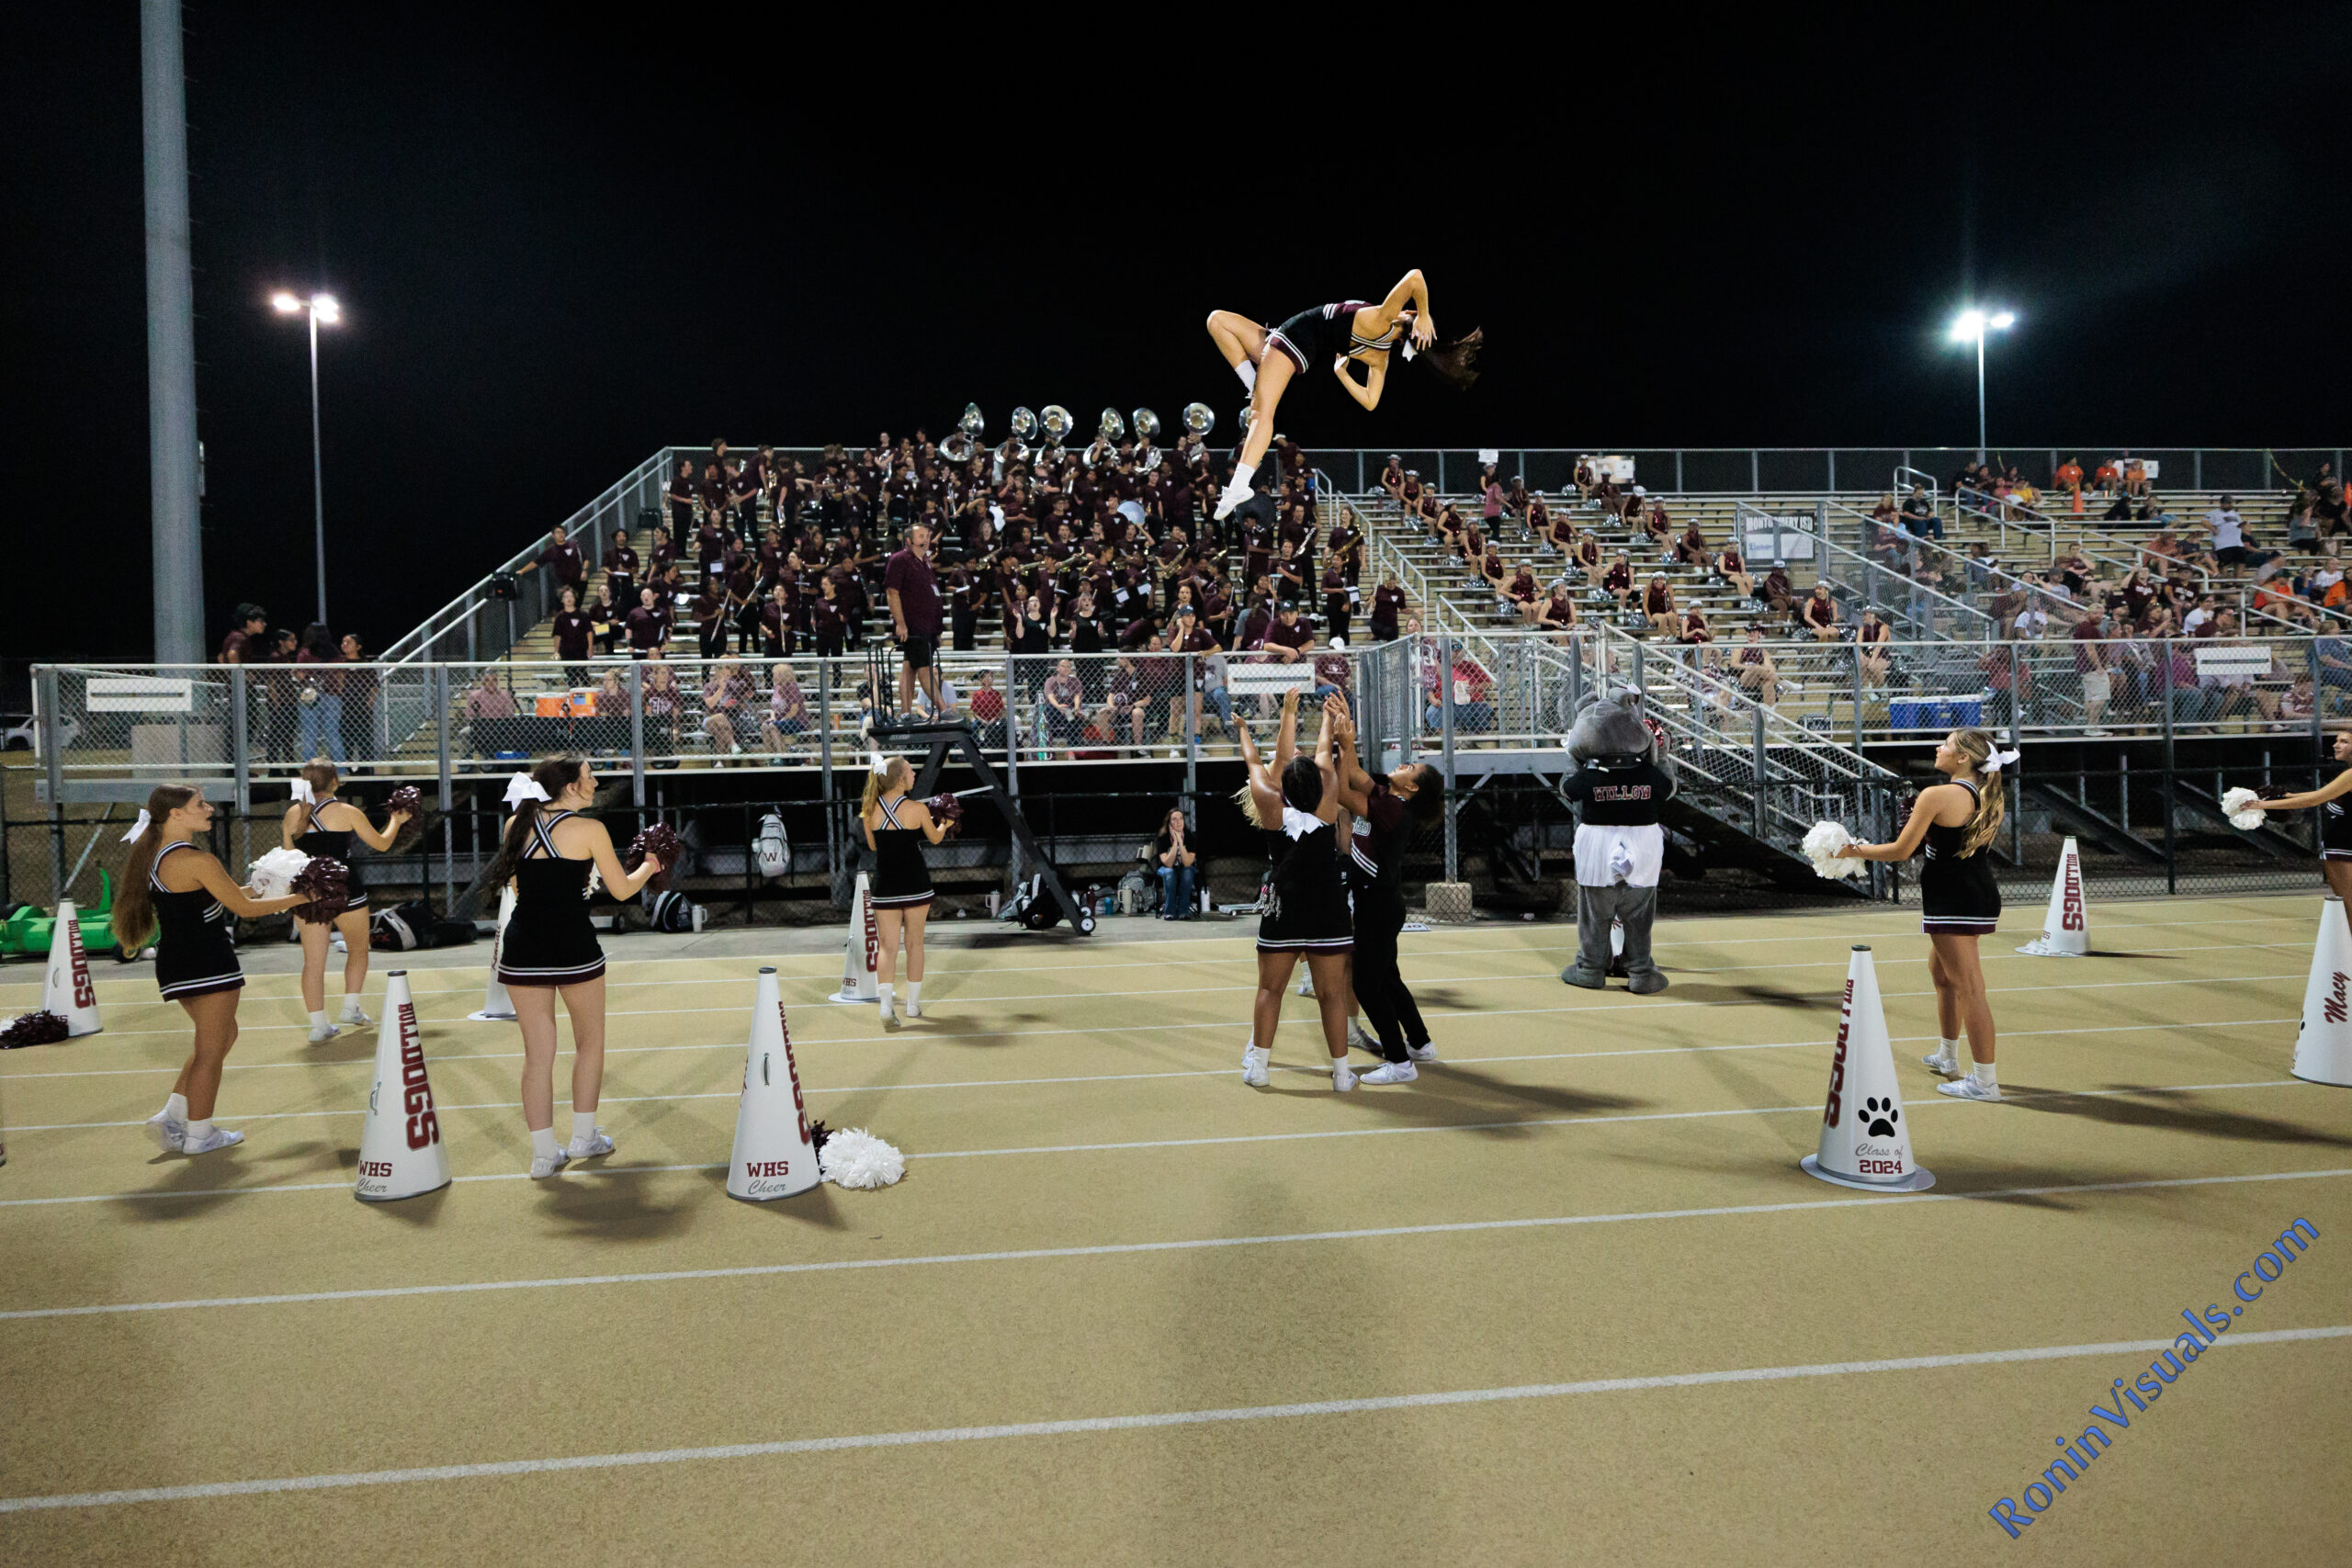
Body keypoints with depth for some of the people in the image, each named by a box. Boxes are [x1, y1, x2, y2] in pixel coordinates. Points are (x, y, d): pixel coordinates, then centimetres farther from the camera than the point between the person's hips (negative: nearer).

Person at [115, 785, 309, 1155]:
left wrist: (248, 890, 21)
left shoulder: (152, 856, 9)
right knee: (211, 1050, 4)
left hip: (174, 960, 9)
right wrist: (298, 898, -2)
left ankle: (172, 1116, 20)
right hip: (207, 963, -9)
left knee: (223, 1034, 23)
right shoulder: (197, 861, -19)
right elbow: (244, 907, -13)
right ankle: (199, 1135, 14)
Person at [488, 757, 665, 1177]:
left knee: (537, 1053, 8)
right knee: (590, 1040, 17)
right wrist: (649, 866, 21)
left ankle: (544, 1153, 9)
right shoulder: (589, 829, -7)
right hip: (574, 947, -4)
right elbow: (622, 890, 2)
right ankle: (584, 1137, 24)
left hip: (522, 948, 4)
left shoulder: (517, 825, 6)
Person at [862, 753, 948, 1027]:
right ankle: (913, 1004, 21)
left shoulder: (870, 810, -4)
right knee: (915, 944, 13)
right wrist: (945, 823, 28)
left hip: (885, 887, 2)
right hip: (916, 885, -1)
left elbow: (872, 845, 9)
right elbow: (935, 838, 7)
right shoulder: (917, 809, -11)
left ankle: (886, 1006, -12)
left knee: (888, 947, 3)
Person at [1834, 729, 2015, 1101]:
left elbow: (1901, 850, -12)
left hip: (1952, 901, -9)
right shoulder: (1989, 799, 7)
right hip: (1981, 897, 9)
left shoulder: (1936, 795, -16)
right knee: (1941, 972, 25)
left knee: (1969, 987, -6)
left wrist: (1854, 851, 1)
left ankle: (1985, 1081, -2)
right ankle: (1947, 1056, 40)